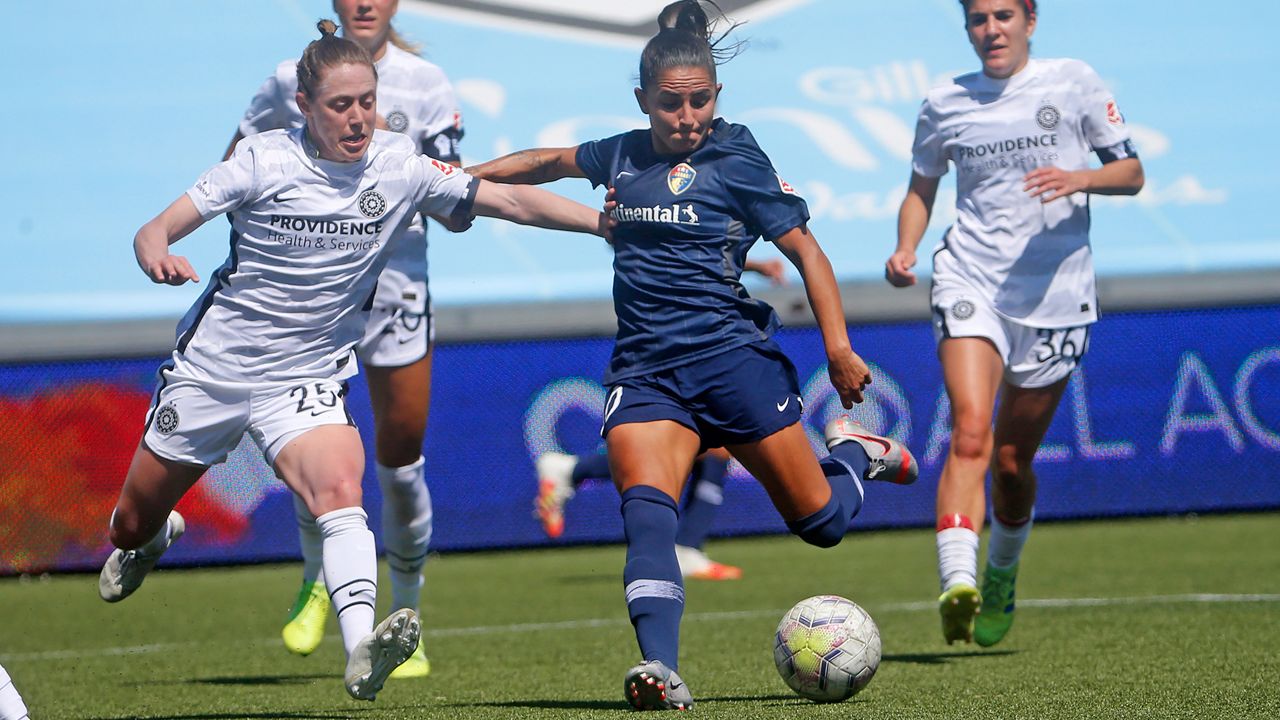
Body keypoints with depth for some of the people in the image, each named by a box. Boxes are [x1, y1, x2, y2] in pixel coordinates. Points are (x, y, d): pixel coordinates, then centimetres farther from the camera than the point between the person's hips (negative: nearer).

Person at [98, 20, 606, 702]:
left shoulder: (400, 167, -8)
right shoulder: (266, 160, -14)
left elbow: (512, 200, -6)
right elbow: (155, 231, -15)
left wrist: (609, 224, -14)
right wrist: (158, 256, -39)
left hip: (306, 377, 0)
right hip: (212, 363, 0)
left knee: (339, 492, -29)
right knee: (135, 519, 14)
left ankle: (361, 654, -43)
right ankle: (150, 542, 52)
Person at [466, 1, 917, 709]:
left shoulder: (735, 160, -3)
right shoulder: (623, 156, 11)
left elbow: (805, 251, -3)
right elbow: (556, 160, 33)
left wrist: (839, 347, -11)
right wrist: (473, 174, 25)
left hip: (731, 355, -3)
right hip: (644, 371, 3)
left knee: (820, 522, 7)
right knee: (645, 507, -25)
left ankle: (854, 452, 42)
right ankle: (661, 671, -39)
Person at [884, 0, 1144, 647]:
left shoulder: (1074, 83, 3)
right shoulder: (945, 105, 8)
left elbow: (1131, 172, 5)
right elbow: (921, 189, 21)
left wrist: (1078, 179, -16)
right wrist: (905, 251, 2)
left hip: (1057, 294, 0)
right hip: (970, 283, 0)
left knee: (1013, 459, 8)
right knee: (970, 429, -23)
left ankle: (1001, 577, 35)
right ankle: (958, 581, -35)